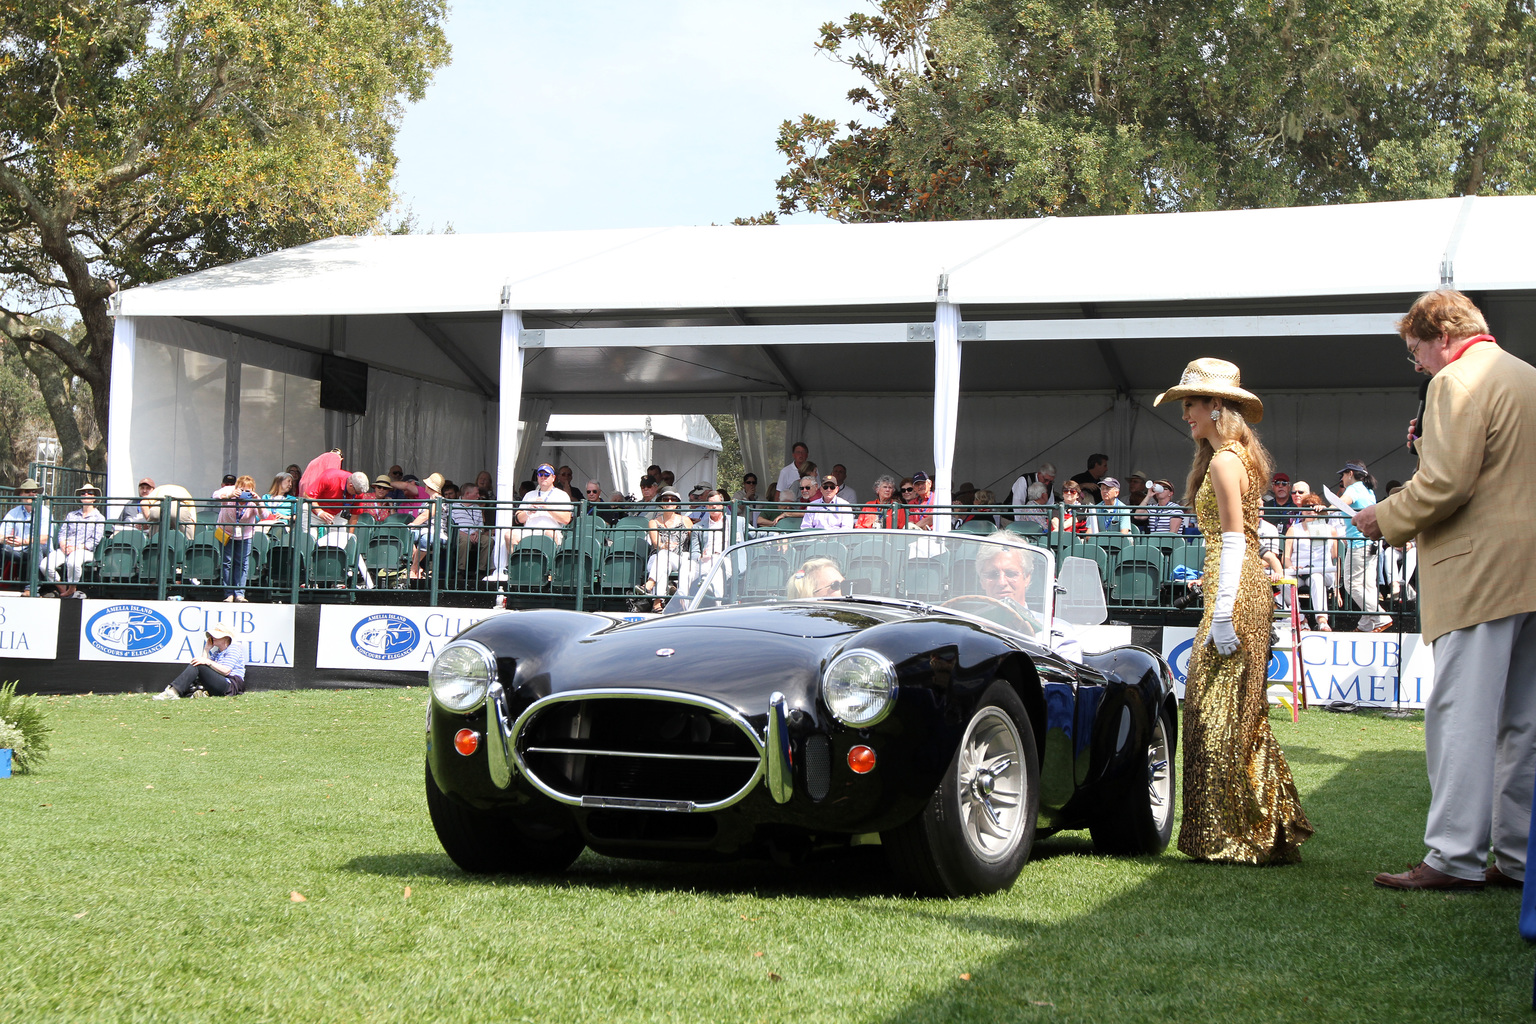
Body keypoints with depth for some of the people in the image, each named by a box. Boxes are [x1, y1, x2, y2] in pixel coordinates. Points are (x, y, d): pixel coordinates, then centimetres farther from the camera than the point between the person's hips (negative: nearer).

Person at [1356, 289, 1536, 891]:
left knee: (1459, 715, -7)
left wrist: (1386, 518, -4)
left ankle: (1455, 858, -7)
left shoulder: (1458, 383, -9)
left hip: (1478, 571, -9)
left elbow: (1444, 483, -19)